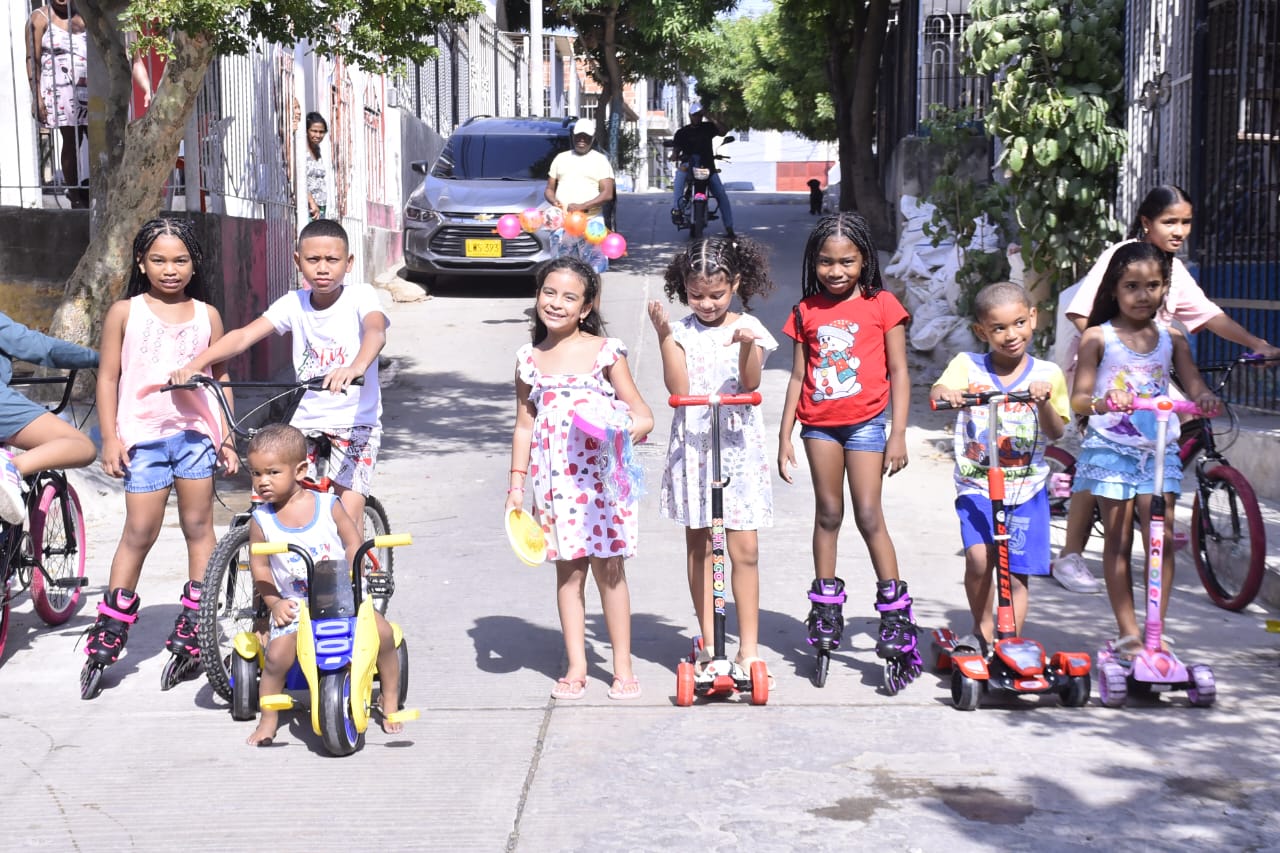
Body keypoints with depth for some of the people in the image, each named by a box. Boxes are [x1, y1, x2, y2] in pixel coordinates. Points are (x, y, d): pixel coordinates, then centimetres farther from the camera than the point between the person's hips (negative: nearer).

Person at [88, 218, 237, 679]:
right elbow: (108, 377, 4)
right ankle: (112, 622, 8)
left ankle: (194, 619, 13)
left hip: (196, 432, 2)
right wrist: (110, 438, -2)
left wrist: (226, 438, 8)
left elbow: (221, 378, 12)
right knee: (139, 532, -3)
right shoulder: (125, 313, 3)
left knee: (199, 525, 3)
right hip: (143, 435, -2)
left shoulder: (206, 315, 8)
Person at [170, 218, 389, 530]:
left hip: (356, 422, -3)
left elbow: (376, 333, -31)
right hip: (305, 423, 4)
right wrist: (195, 364, -26)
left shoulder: (360, 297, -10)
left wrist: (355, 367, -54)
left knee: (348, 521, -13)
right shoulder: (294, 303, 0)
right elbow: (244, 335, -10)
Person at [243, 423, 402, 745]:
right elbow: (260, 568, 2)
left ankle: (390, 702, 5)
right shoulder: (261, 520, -3)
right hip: (293, 606, 0)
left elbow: (354, 543, 0)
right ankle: (268, 720, 2)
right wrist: (274, 603, -9)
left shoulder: (328, 505, -4)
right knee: (278, 655, -22)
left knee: (382, 631, -16)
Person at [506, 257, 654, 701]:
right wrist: (517, 483, 8)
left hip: (600, 476, -2)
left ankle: (622, 666, 13)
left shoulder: (606, 351, -1)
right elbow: (524, 425, 12)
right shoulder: (529, 359, 7)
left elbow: (641, 414, 1)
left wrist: (631, 427, -22)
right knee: (568, 571, 7)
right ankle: (576, 667, 15)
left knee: (608, 569, 2)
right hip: (553, 479, 2)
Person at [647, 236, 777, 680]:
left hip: (738, 446, -2)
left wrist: (746, 346, -29)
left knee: (744, 548, -4)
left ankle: (748, 647, 4)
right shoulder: (682, 331, 2)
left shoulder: (748, 328, 0)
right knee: (698, 545, 8)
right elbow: (678, 388, -11)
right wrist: (664, 335, -17)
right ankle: (709, 642, 18)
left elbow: (750, 384, -12)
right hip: (692, 445, 2)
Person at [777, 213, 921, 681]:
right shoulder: (807, 311, 7)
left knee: (869, 516, -7)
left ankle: (895, 611, 1)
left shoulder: (882, 305, -1)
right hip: (819, 423, 3)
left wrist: (898, 434, -5)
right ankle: (826, 605, 19)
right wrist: (784, 437, 8)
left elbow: (898, 372, 0)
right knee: (828, 513, 9)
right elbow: (798, 376, 10)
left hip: (865, 421, -3)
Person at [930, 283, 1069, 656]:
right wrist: (945, 393, -40)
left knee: (1016, 573, 0)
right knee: (979, 557, -19)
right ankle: (982, 632, 3)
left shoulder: (1046, 374, 3)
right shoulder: (968, 365, 0)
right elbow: (937, 393, -16)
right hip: (977, 486, -1)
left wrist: (1043, 401, -21)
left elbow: (1056, 432, -2)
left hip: (1027, 488, 1)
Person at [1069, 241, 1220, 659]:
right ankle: (1128, 633, 6)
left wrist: (1205, 399, -22)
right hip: (1110, 447, -2)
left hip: (1158, 448, 2)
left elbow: (1194, 385, 2)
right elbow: (1078, 398, -6)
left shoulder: (1172, 338, 8)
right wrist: (1101, 402, -28)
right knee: (1118, 541, 0)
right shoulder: (1098, 337, -1)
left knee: (1162, 539, -4)